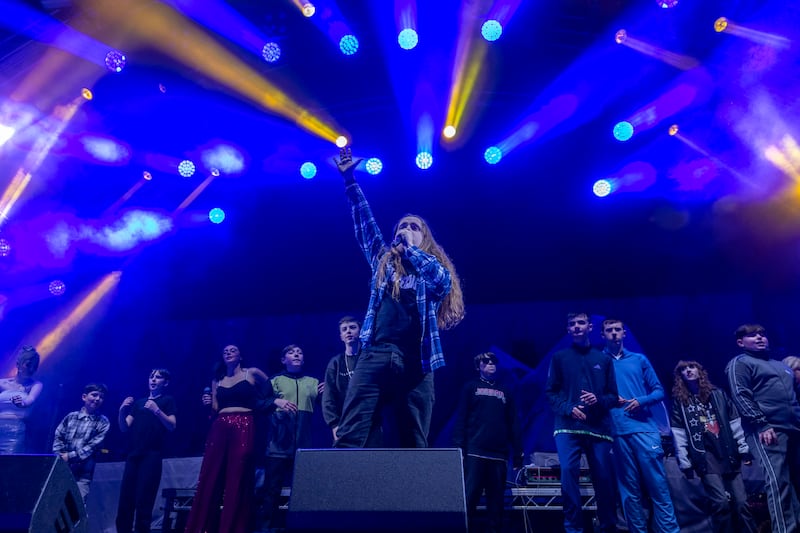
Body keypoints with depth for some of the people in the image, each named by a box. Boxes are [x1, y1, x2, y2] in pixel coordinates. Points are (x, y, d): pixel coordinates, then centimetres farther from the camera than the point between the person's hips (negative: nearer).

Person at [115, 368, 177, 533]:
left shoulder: (167, 400, 9)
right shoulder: (138, 403, 23)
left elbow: (172, 426, -4)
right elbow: (124, 428, 15)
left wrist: (157, 411, -18)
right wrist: (122, 411, -2)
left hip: (152, 455, -5)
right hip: (133, 455, 5)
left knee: (143, 503, -10)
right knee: (124, 502, 0)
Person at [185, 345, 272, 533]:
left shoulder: (252, 373, 8)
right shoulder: (217, 380, 18)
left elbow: (273, 390, 17)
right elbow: (214, 410, 17)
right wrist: (208, 404, -2)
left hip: (244, 428, -3)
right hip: (219, 429, 4)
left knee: (238, 481, -3)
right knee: (210, 479, 2)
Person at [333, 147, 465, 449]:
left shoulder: (438, 272, 15)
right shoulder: (383, 262, 21)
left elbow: (441, 279, -9)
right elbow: (365, 223, 19)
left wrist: (410, 246, 1)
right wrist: (349, 179, 17)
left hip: (415, 363, -1)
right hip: (375, 356, 2)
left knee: (415, 446, 4)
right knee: (350, 438, -8)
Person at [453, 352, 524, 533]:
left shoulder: (505, 391, 18)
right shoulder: (470, 387, 11)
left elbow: (513, 423, 16)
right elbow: (460, 418, 3)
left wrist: (518, 452, 10)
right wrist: (458, 445, -7)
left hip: (499, 453, 3)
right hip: (475, 451, -3)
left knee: (497, 498, 4)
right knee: (470, 495, -8)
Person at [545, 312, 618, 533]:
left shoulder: (604, 359, 12)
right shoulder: (559, 358, 8)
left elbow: (614, 396, 12)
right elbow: (550, 392, 5)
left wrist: (599, 400, -9)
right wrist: (568, 408, -12)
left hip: (599, 427, 2)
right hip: (567, 427, -1)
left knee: (604, 478, 6)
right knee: (568, 472, -16)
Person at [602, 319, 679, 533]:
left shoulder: (639, 360, 12)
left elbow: (659, 390, 10)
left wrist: (642, 401, -8)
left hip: (644, 428, 1)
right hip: (617, 432, 0)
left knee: (658, 486, -1)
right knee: (629, 490, 6)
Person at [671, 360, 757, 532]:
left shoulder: (718, 394, 12)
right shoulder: (679, 401, 5)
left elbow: (735, 423, 10)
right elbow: (679, 434, 0)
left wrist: (743, 448, 1)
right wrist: (684, 462, -5)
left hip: (728, 453, 2)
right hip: (705, 455, -2)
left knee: (741, 502, 0)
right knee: (721, 502, -13)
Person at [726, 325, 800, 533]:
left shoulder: (780, 365, 28)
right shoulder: (739, 363, 4)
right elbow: (741, 396, -8)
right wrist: (762, 424, -17)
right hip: (767, 430, -7)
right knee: (778, 481, -15)